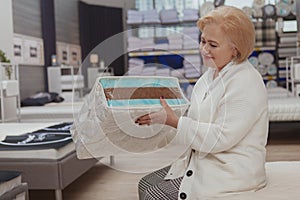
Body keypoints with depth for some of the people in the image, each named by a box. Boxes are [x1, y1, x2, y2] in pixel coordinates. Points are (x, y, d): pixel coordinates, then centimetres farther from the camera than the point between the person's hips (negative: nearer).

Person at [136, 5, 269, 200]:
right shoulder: (212, 74, 9)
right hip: (200, 160, 9)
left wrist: (173, 120, -23)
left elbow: (221, 137, -25)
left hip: (231, 172, -9)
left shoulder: (246, 84, -20)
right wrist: (161, 115, -3)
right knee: (146, 184, 2)